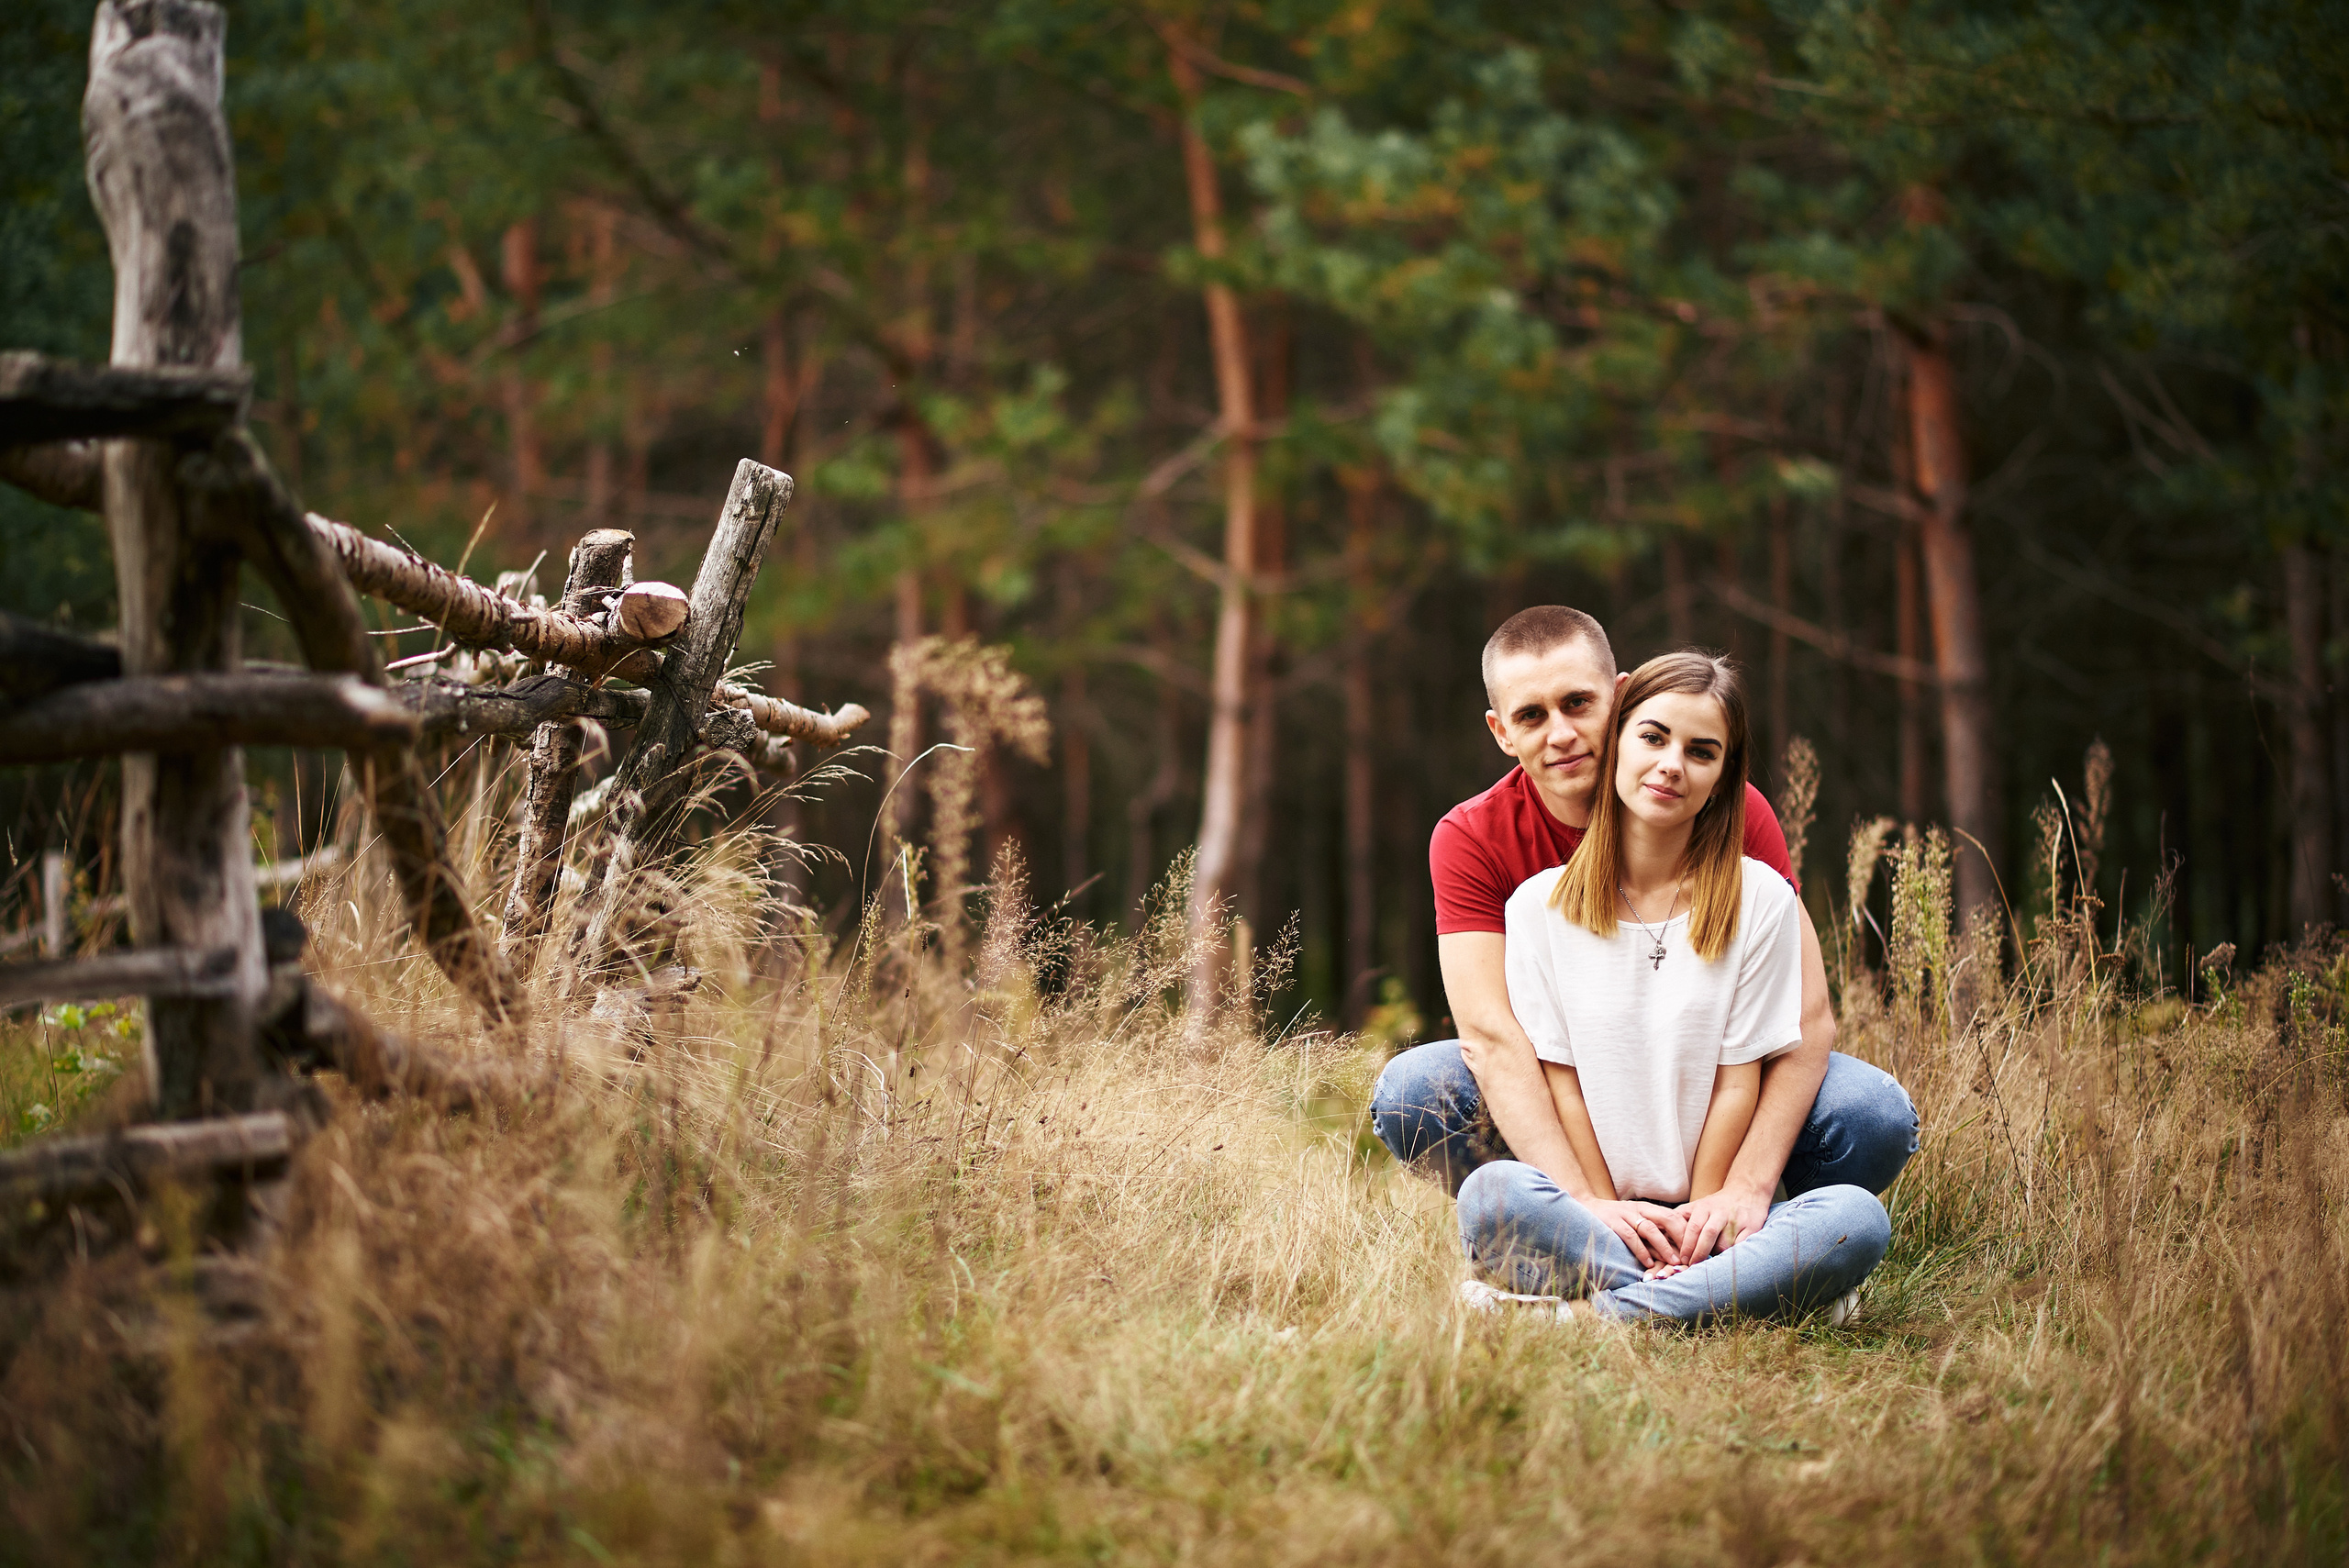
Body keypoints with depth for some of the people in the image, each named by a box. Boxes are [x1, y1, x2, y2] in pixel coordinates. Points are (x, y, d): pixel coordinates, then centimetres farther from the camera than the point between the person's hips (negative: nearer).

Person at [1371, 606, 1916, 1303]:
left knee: (1874, 1112, -28)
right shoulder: (1471, 840, -14)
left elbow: (1807, 1016, -21)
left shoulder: (1730, 811, -16)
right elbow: (1490, 1036, -25)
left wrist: (1746, 1190, -35)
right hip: (1558, 1103, 0)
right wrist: (1587, 1203, -39)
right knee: (1409, 1092, -28)